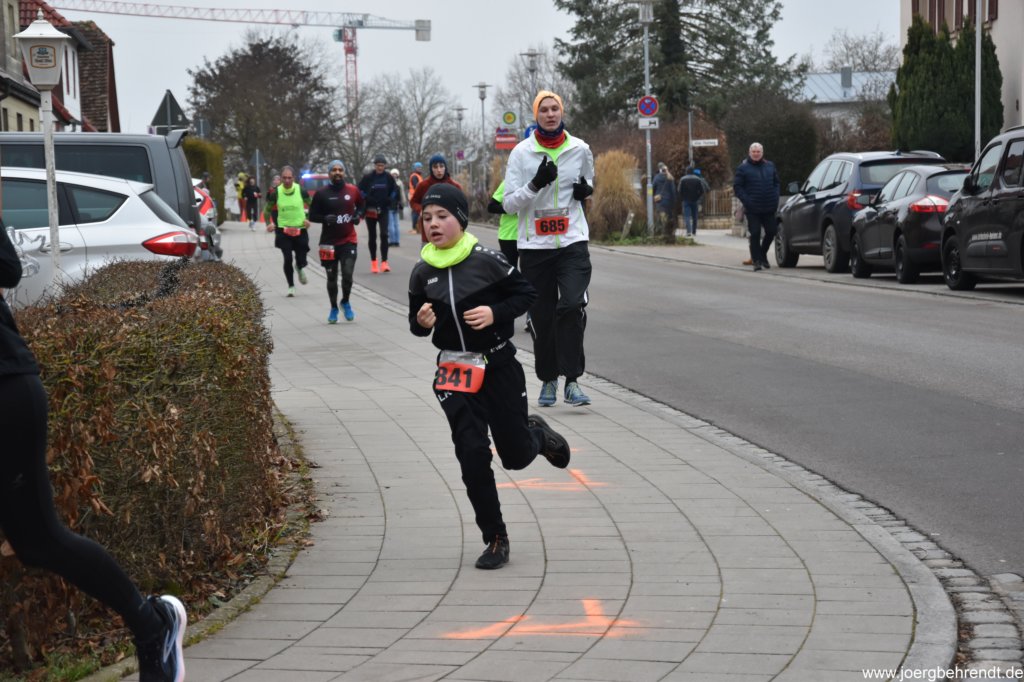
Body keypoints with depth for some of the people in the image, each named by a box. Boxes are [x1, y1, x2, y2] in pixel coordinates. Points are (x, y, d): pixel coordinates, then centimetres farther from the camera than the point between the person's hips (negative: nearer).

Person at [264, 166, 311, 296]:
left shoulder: (301, 191, -7)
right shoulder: (275, 193, -7)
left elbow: (311, 206, 8)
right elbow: (268, 209, 8)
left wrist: (308, 219, -5)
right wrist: (270, 223, -5)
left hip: (300, 229, 0)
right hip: (283, 230, 0)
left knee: (301, 259, 1)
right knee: (287, 259, -9)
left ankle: (300, 268, 40)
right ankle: (291, 286, 9)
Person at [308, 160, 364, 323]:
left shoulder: (353, 190, 0)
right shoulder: (321, 193, -5)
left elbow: (361, 205, 19)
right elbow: (312, 216, 0)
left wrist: (358, 215, -1)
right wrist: (325, 219, -19)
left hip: (349, 240, 0)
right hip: (329, 242, 0)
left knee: (347, 274, -12)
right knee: (331, 277, 9)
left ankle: (345, 302, 16)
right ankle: (333, 308, 28)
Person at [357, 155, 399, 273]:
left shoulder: (388, 177, -2)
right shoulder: (368, 177, -7)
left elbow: (394, 190, 11)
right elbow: (360, 190, -1)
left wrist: (389, 201, 0)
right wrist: (367, 199, -11)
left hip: (383, 210, 0)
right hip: (370, 210, 0)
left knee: (384, 234, -13)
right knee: (372, 236, 8)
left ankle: (384, 262, -12)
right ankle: (373, 262, 19)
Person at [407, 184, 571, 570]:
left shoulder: (486, 261, -12)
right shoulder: (422, 273, -1)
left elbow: (526, 293, -3)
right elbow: (417, 324, 11)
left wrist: (495, 313, -19)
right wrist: (421, 323, -11)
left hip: (499, 366, -2)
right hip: (455, 372, 2)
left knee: (516, 455, 4)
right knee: (472, 456, -5)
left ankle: (537, 434, 42)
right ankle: (495, 540, 8)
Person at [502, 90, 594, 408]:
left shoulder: (580, 149, 4)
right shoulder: (521, 152, -2)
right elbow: (509, 203, -5)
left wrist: (586, 189, 1)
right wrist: (536, 184, -20)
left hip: (572, 242, 0)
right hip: (535, 246, 0)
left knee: (572, 305, -19)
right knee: (542, 318, 6)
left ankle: (572, 381, -13)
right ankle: (548, 380, 23)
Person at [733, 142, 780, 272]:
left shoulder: (770, 166, 12)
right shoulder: (743, 168, -1)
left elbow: (776, 182, 19)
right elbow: (737, 186, -4)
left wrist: (775, 198, 4)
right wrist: (746, 201, -14)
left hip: (769, 208, 4)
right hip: (752, 209, -4)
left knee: (771, 232, 5)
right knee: (755, 234, -6)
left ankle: (763, 253, 29)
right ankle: (757, 261, 1)